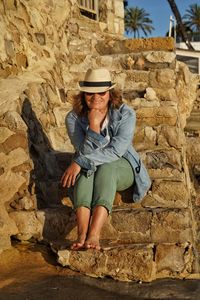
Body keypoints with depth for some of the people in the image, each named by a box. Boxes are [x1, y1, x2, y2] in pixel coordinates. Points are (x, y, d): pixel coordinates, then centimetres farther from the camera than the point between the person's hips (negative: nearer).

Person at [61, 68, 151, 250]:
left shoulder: (126, 114, -15)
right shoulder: (74, 117, -11)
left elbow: (116, 150, -24)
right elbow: (85, 153, -19)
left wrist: (80, 162, -29)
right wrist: (94, 125, -34)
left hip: (121, 167, -1)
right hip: (88, 171, 1)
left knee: (105, 168, -35)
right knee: (87, 170, -34)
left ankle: (93, 235, -52)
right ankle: (82, 235, -52)